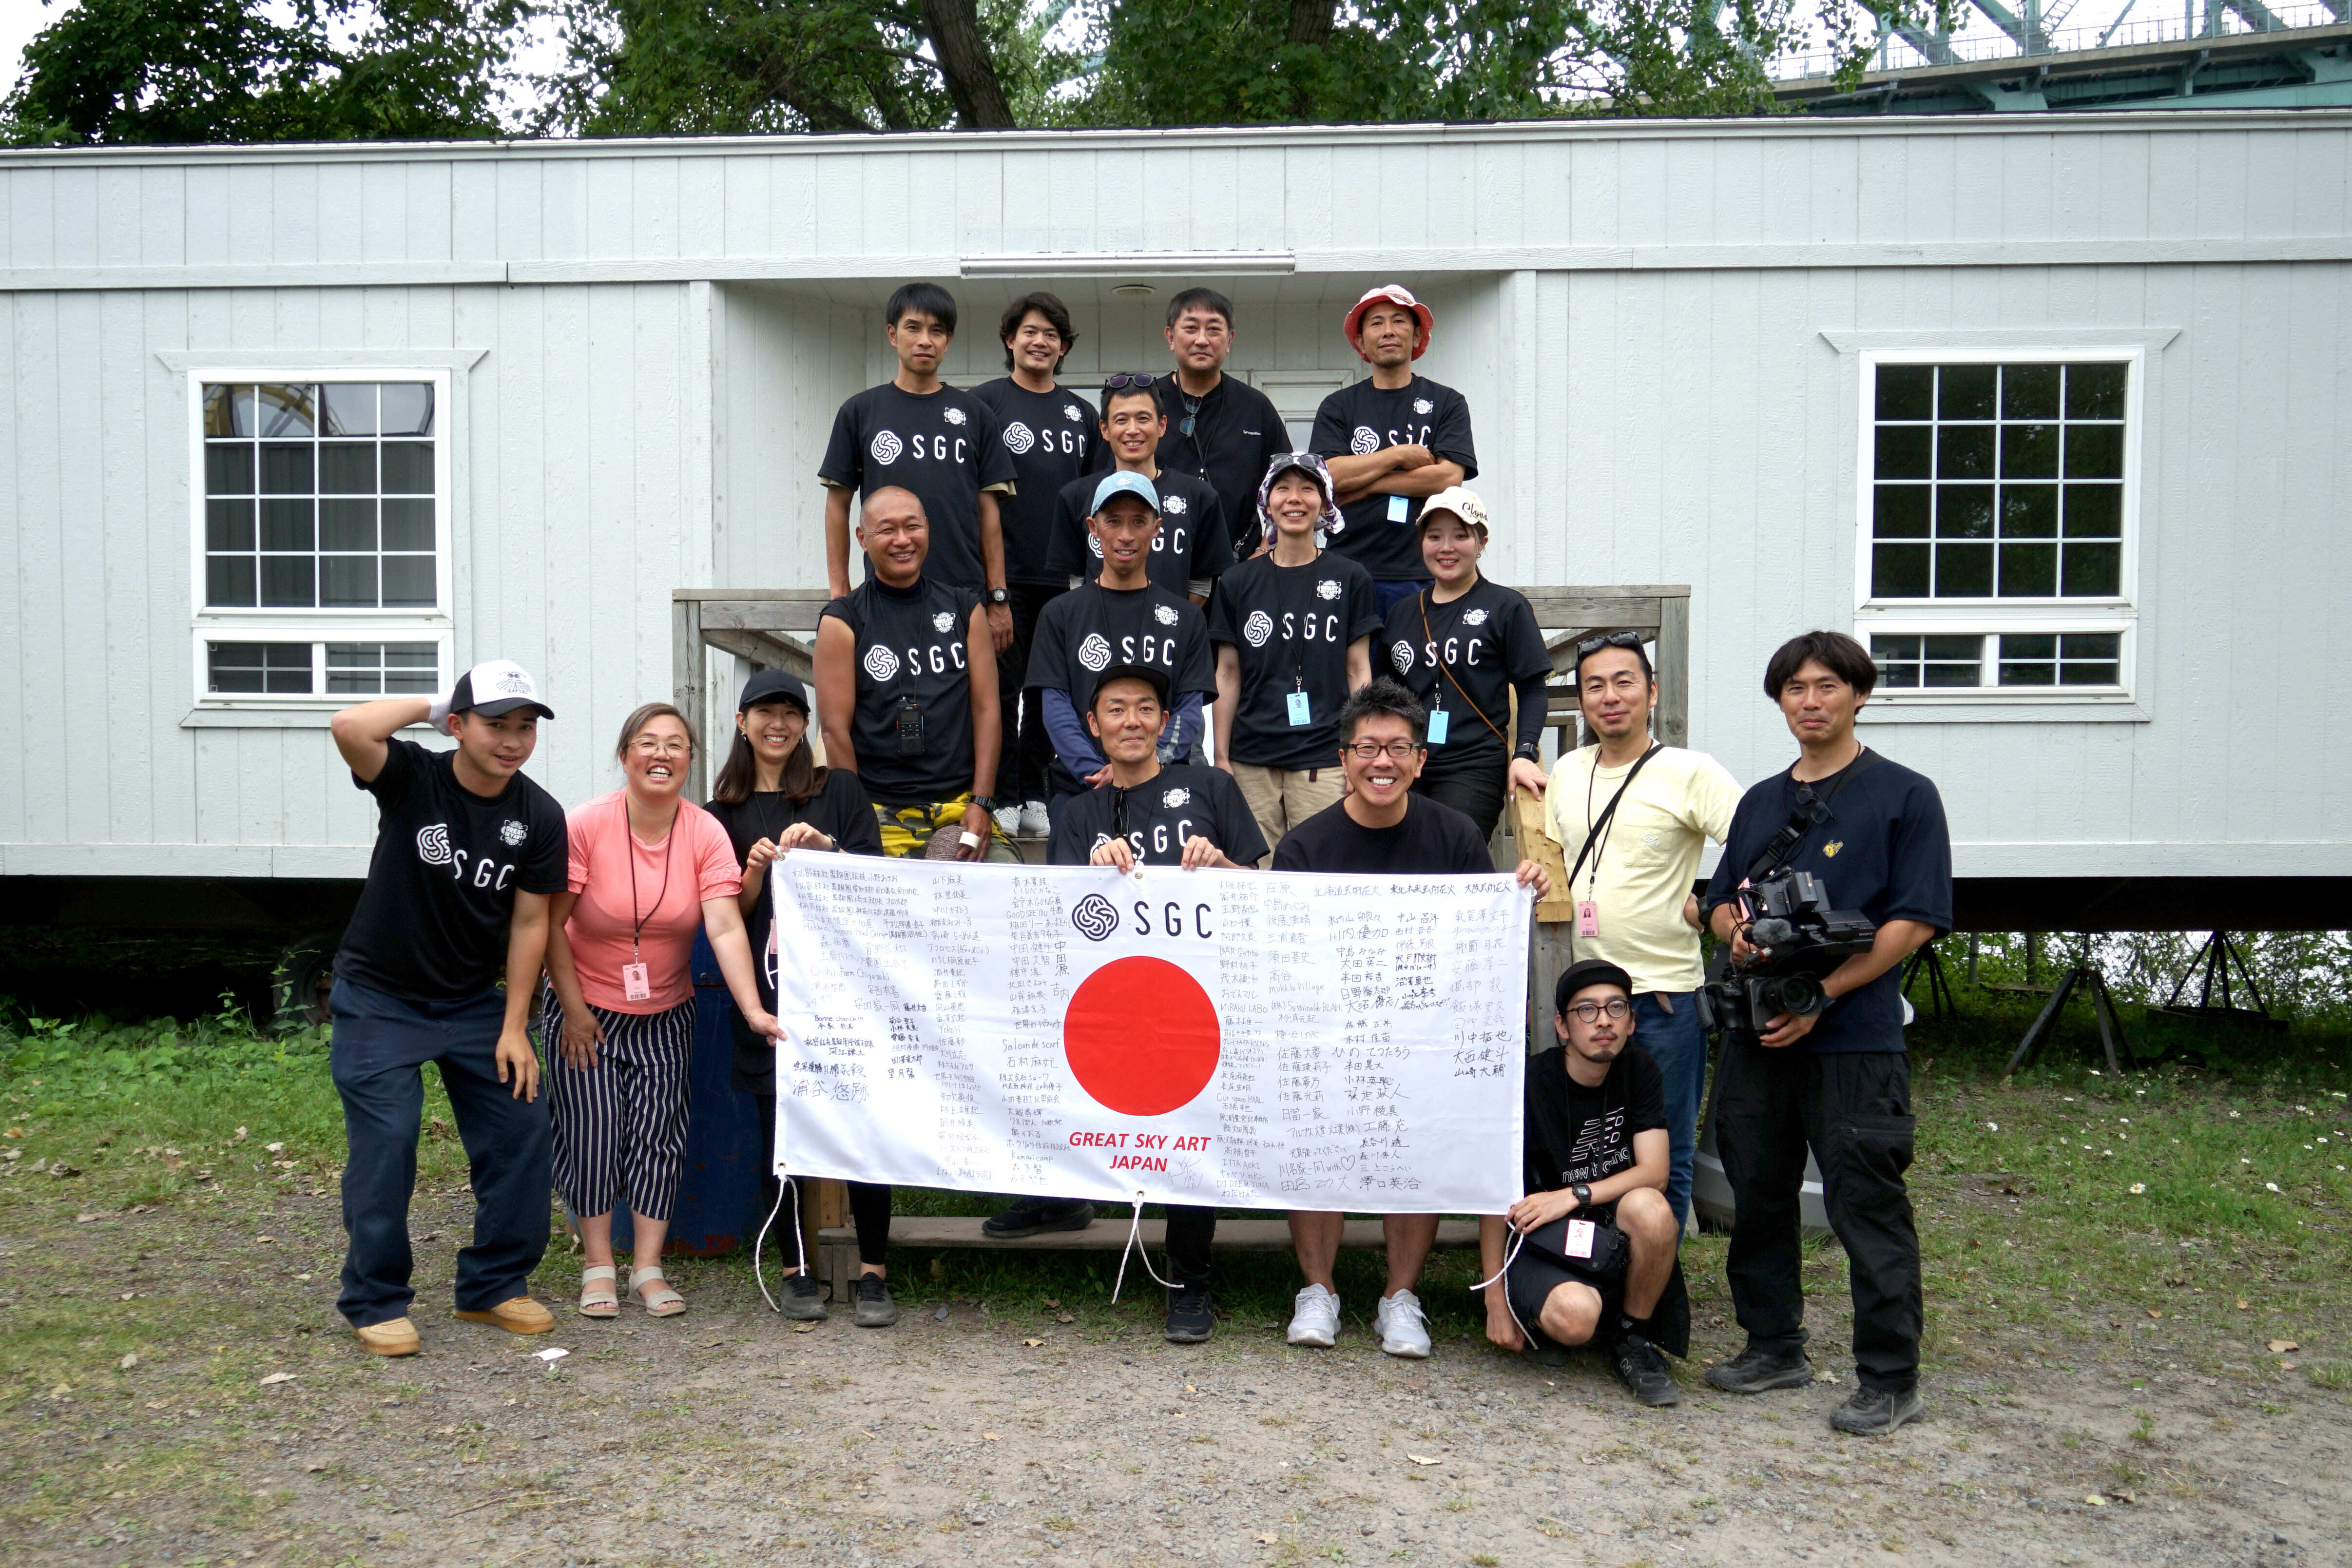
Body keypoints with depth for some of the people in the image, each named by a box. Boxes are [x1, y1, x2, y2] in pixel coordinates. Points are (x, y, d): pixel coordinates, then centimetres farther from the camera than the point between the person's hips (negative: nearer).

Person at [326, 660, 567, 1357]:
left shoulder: (539, 817, -6)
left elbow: (529, 922, -4)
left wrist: (514, 1027, -6)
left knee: (522, 1128, 1)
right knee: (385, 1142, -8)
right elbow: (350, 727, -35)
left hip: (475, 1003, 4)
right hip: (380, 999, -4)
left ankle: (494, 1285, 18)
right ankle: (375, 1303, 10)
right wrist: (429, 706, -19)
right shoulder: (414, 779, -14)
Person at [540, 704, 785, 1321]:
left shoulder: (706, 833, -12)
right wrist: (573, 1010, -10)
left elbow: (725, 928, -21)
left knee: (659, 1135, 2)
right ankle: (598, 1267, 13)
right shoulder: (585, 825, -16)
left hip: (665, 1014, 2)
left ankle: (648, 1268, 12)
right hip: (585, 1009, -2)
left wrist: (753, 1010, -32)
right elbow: (550, 924, -10)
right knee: (592, 1134, 0)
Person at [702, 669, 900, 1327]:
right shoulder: (724, 810, 12)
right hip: (767, 991, 1)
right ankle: (798, 1271, 16)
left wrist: (825, 847, -15)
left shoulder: (839, 789, 9)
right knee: (781, 1131, 3)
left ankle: (873, 1274, 5)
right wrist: (756, 869, -10)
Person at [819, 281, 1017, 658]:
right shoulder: (860, 412, 7)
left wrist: (999, 598, 4)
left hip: (964, 597, 1)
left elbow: (988, 509, 9)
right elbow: (838, 506, 9)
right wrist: (840, 595, 2)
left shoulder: (974, 415, 10)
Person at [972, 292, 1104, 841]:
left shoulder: (1081, 413, 14)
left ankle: (1035, 795, 16)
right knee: (1002, 683, -1)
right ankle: (1002, 797, 7)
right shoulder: (985, 401, 2)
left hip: (1063, 573, 4)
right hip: (1002, 571, -4)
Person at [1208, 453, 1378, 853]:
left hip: (1324, 757, -1)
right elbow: (1228, 675, 9)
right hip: (1251, 760, 1)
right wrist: (1221, 757, 6)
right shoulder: (1238, 583, 8)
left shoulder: (1350, 579, 5)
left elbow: (1358, 671, 6)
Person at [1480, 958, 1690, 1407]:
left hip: (1614, 1235, 3)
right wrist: (1497, 1304, -12)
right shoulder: (1529, 1084, -14)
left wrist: (1574, 1195, -23)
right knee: (1575, 1317, -35)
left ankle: (1633, 1339, -6)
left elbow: (1655, 1172, -9)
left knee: (1650, 1209, -32)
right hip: (1540, 1241, -3)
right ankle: (1541, 1320, 5)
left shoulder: (1639, 1072, -1)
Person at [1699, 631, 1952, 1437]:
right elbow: (1720, 903, 21)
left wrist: (1822, 993, -15)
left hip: (1853, 1038, -6)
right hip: (1755, 1035, 6)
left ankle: (1890, 1378, 10)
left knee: (1868, 1206, -2)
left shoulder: (1904, 795, -2)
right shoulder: (1760, 802, 17)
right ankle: (1775, 1347, 28)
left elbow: (1916, 919, -8)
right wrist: (1737, 932, -4)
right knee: (1759, 1195, 13)